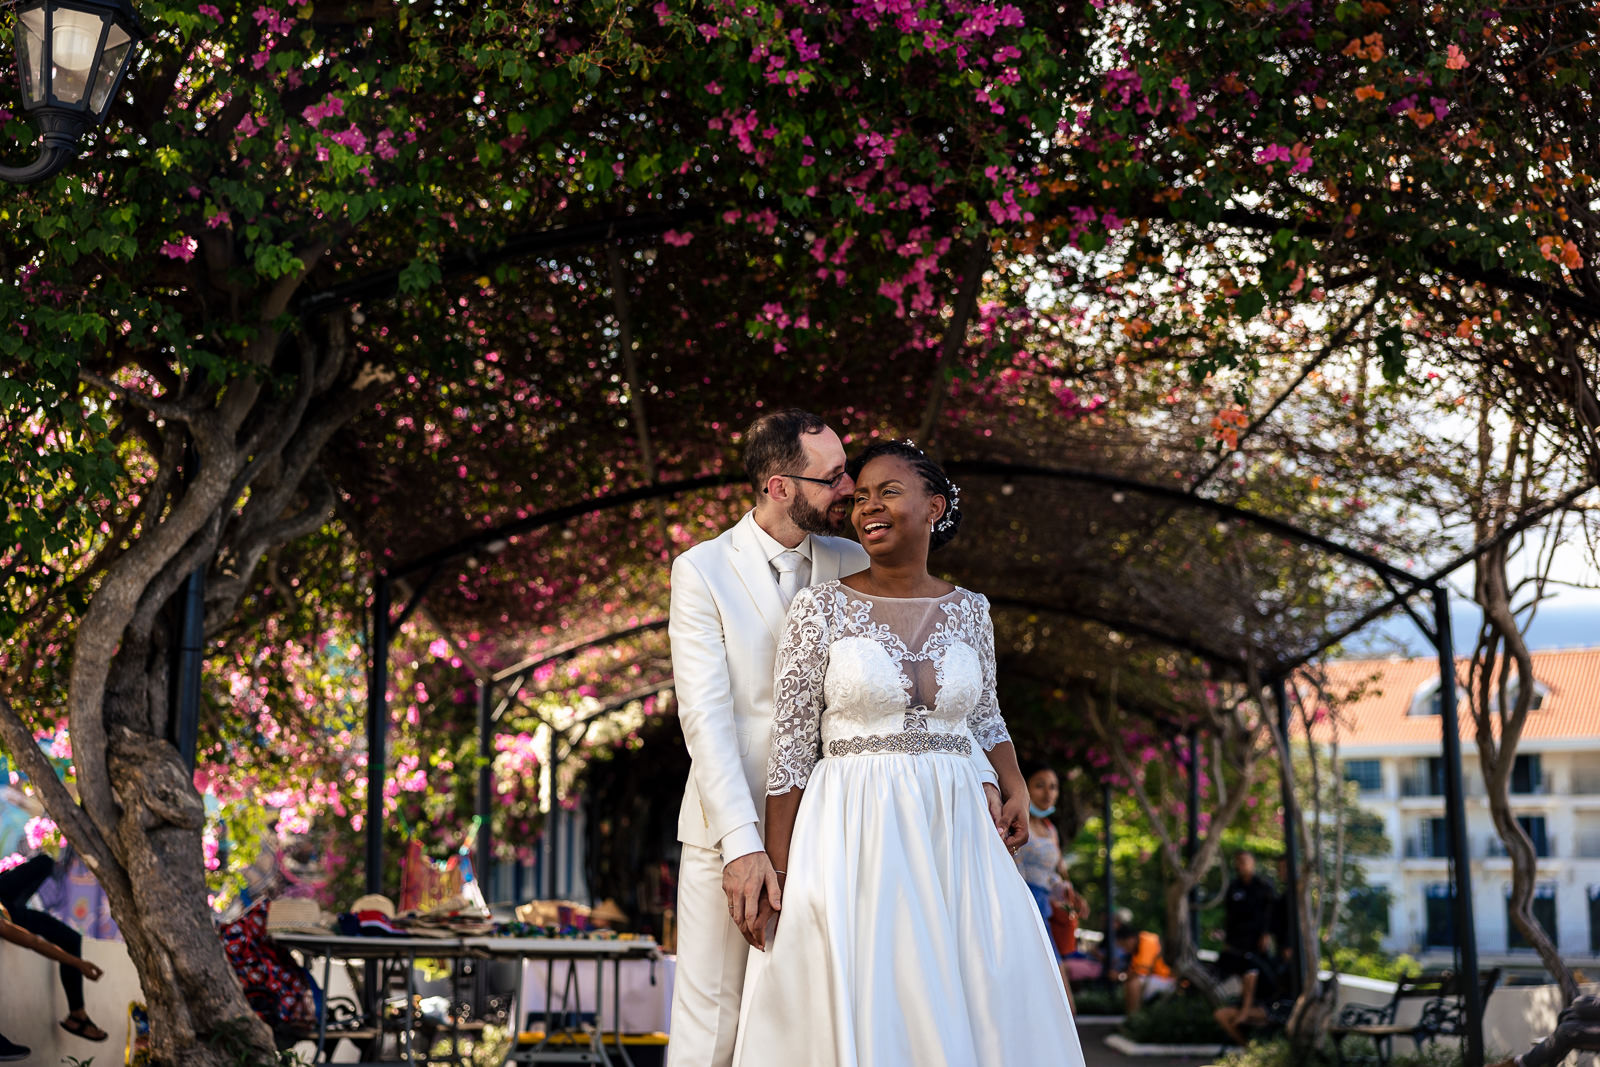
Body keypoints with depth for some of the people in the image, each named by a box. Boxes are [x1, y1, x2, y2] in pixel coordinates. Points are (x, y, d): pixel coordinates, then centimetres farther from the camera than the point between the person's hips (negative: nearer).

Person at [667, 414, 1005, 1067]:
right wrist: (741, 845, -21)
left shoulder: (852, 565, 6)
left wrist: (976, 773, -11)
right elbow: (705, 715, -12)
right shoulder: (703, 571, -5)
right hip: (731, 834, -3)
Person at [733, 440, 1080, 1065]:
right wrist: (775, 875, -7)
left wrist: (1016, 788, 6)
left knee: (990, 1013, 0)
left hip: (953, 838, 3)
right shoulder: (821, 609, -2)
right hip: (853, 841, -3)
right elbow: (790, 750, -2)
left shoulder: (969, 611, 8)